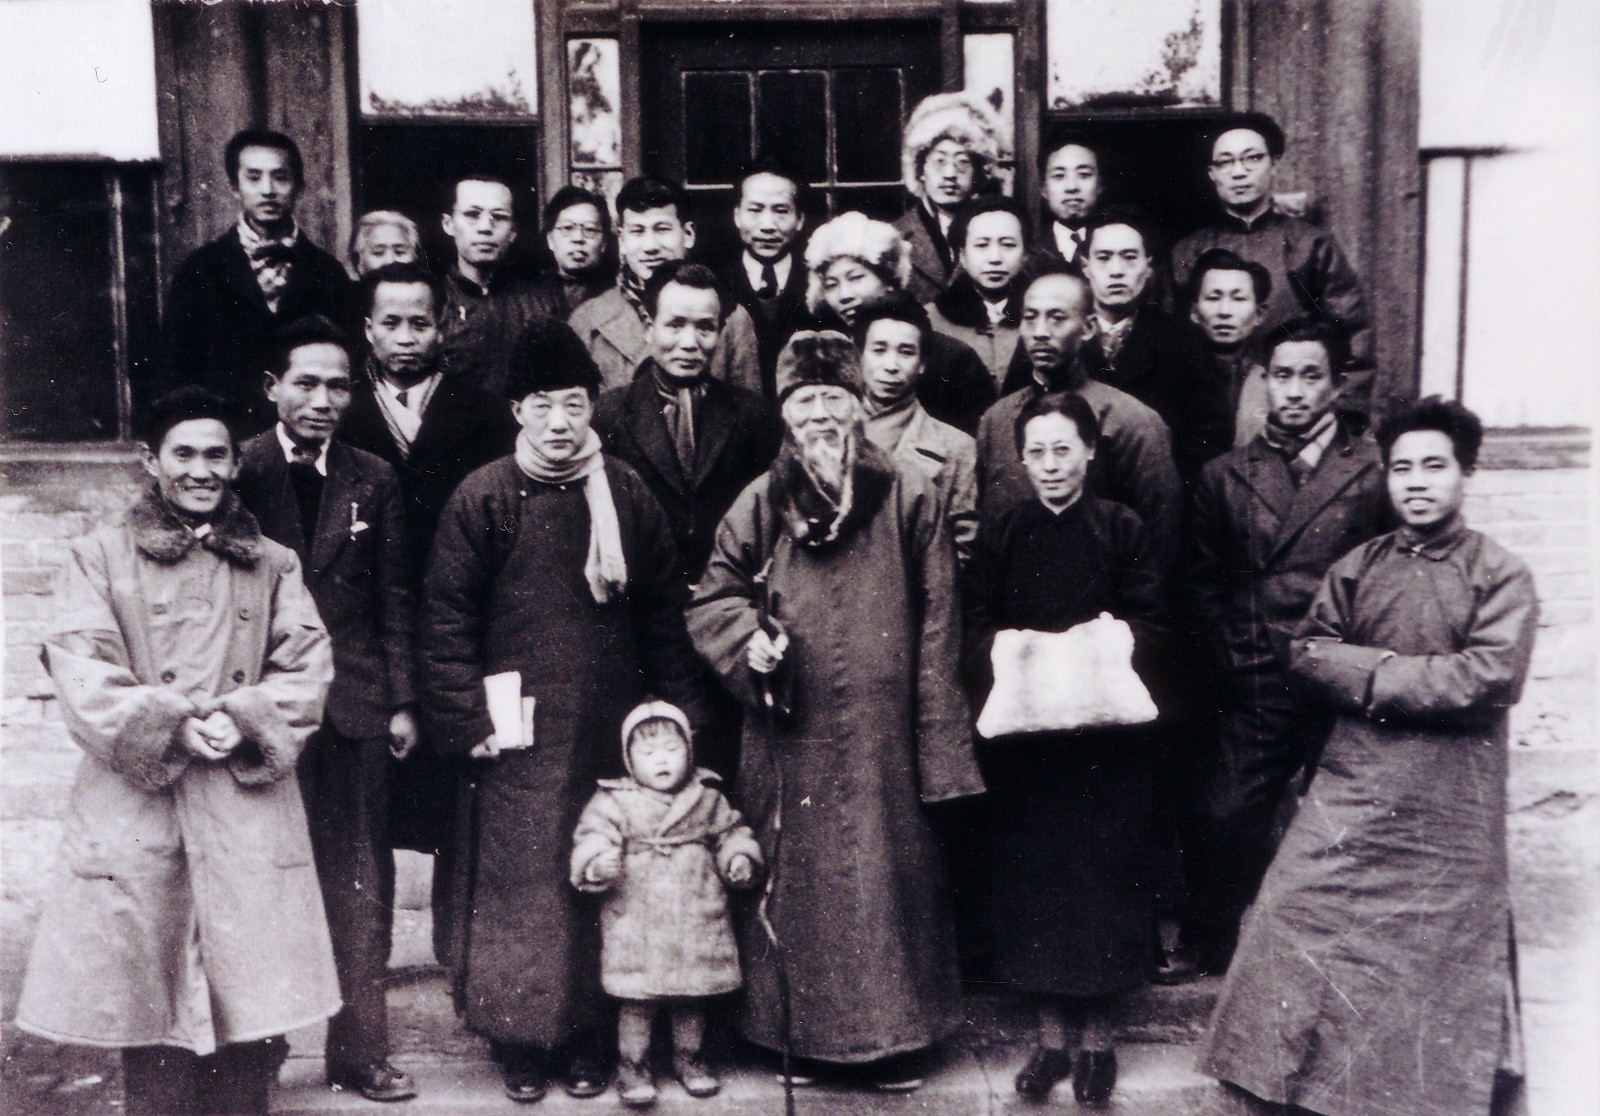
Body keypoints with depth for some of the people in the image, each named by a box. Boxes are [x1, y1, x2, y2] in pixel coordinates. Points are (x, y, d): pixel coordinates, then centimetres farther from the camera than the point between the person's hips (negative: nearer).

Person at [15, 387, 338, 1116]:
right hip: (137, 814, -1)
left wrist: (244, 721, -12)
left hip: (251, 813, 2)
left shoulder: (273, 566, 13)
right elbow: (81, 676, -3)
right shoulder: (99, 560, 8)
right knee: (151, 1010, 3)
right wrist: (171, 727, -15)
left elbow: (307, 670, 5)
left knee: (254, 1006, 2)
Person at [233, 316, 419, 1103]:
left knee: (360, 884, 6)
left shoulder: (373, 480, 6)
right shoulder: (239, 472, -2)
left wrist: (403, 701, 4)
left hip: (354, 705, 2)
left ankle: (358, 1051, 16)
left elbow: (395, 599, 8)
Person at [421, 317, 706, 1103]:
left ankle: (588, 1037, 23)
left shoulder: (628, 494, 5)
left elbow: (664, 612, 9)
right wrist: (468, 722, -9)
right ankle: (518, 1039, 19)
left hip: (610, 733, 3)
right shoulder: (482, 499, -4)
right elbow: (448, 619, -4)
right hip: (520, 738, -2)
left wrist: (677, 712, 6)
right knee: (518, 884, 3)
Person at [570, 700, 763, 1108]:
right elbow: (591, 838, -11)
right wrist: (597, 865, -30)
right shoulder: (614, 802, -5)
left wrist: (740, 859, -3)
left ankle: (688, 1057, 34)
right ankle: (632, 1065, 20)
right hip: (635, 925, -3)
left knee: (692, 997, 14)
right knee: (637, 999, 2)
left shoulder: (708, 798, 4)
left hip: (696, 920, 3)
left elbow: (730, 833, 14)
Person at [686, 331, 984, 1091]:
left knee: (884, 870, 5)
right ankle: (801, 1031, 25)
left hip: (879, 730, -1)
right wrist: (750, 637, -11)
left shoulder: (909, 499, -1)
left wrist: (938, 741, -4)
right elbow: (711, 599, 11)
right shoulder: (761, 504, 4)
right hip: (790, 737, 2)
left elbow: (937, 625, -1)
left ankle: (889, 1036, 21)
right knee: (795, 876, 9)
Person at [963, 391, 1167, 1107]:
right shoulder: (1000, 533, 7)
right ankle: (1050, 1026, 16)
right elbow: (974, 625, 3)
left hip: (1106, 727, -1)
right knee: (1030, 870, 4)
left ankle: (1097, 1027, 17)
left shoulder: (1122, 530, 3)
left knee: (1103, 869, 2)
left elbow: (1151, 620, -1)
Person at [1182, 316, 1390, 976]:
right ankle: (1212, 957, 20)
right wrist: (1231, 656, 5)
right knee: (1228, 818, 2)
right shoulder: (1225, 476, 10)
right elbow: (1202, 581, 14)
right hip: (1254, 693, 2)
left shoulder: (1374, 472, 1)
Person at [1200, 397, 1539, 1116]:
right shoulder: (1358, 567, 8)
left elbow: (1492, 679, -16)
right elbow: (1308, 654, 2)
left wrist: (1371, 674, -13)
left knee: (1440, 946, 8)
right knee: (1304, 923, 2)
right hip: (1352, 785, 3)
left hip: (1450, 800, -3)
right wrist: (1385, 669, -15)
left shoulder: (1501, 574, -4)